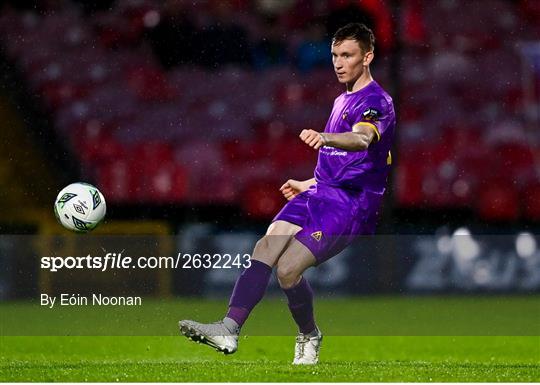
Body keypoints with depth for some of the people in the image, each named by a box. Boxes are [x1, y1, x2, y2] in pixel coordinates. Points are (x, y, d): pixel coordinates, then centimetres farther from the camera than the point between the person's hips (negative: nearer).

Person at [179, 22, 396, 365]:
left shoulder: (377, 102, -9)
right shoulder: (343, 101, 22)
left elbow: (362, 139, -33)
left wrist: (325, 138, -52)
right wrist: (308, 185, 36)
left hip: (351, 204, -8)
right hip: (320, 194, 8)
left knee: (288, 268, -20)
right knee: (264, 250, -15)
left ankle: (309, 336, 7)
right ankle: (229, 329, -23)